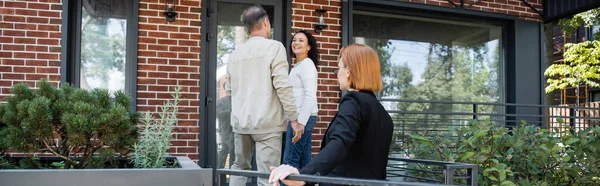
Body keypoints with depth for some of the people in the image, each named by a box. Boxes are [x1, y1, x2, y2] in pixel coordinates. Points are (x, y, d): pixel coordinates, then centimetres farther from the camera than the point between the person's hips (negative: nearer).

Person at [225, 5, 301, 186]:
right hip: (267, 122, -6)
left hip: (241, 122, 6)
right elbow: (283, 86, -14)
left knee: (240, 168, 20)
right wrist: (294, 118, -8)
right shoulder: (274, 47, -6)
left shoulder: (235, 54, 10)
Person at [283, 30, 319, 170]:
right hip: (301, 118, 9)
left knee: (290, 160, -10)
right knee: (305, 160, 9)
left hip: (304, 117, -9)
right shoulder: (298, 66, 19)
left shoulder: (307, 65, -9)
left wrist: (300, 122, -25)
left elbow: (310, 96, -19)